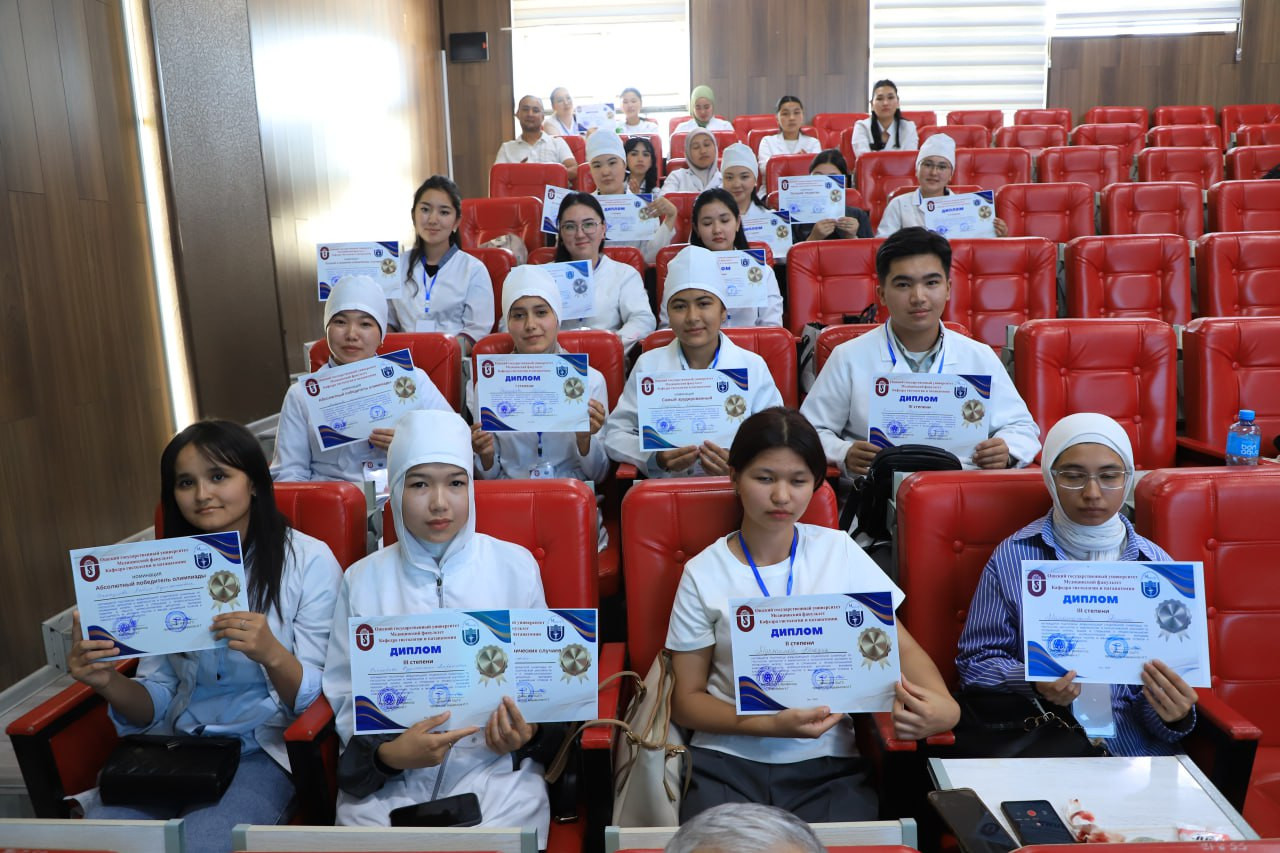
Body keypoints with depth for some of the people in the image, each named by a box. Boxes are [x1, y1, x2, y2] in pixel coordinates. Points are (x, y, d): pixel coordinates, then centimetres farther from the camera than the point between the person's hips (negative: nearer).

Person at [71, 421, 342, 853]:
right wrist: (108, 682, -13)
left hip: (264, 751, -4)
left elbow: (314, 698, -7)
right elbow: (158, 703, 9)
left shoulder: (309, 559, -5)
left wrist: (271, 654, -28)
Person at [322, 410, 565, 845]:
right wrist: (387, 754, -13)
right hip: (385, 778, 1)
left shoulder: (515, 566, 4)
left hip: (495, 765, 0)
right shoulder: (363, 579, 5)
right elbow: (346, 695, 5)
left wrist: (527, 733, -10)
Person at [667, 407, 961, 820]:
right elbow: (687, 699, 0)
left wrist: (943, 704, -19)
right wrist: (770, 725, -17)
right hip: (727, 760, -1)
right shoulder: (703, 573, -3)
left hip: (827, 762, 1)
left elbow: (903, 647, 4)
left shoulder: (839, 552, 2)